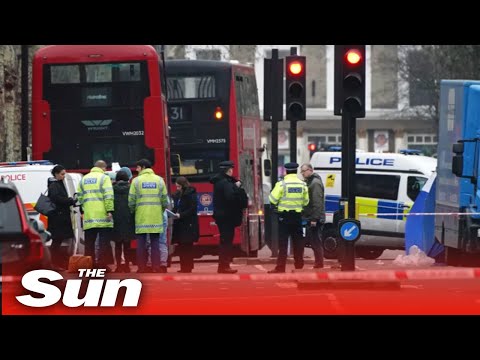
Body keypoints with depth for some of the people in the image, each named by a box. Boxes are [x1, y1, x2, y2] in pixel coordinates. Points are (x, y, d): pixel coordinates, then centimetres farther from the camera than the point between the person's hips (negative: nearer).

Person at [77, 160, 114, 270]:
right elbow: (108, 195, -12)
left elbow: (79, 197, 14)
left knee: (89, 242, 8)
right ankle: (102, 264, -7)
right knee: (104, 242, -2)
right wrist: (109, 210, -14)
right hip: (102, 215, -5)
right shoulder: (104, 178, -1)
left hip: (88, 216, 5)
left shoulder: (84, 179, 16)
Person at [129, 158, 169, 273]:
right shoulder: (159, 180, 4)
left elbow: (131, 200, -4)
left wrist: (132, 212, 13)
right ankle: (156, 268, 3)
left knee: (141, 243, 3)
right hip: (156, 217, 1)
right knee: (155, 242, 5)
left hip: (141, 217, -1)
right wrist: (161, 211, 20)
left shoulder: (136, 181, -2)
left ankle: (141, 269, 2)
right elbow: (164, 200, 4)